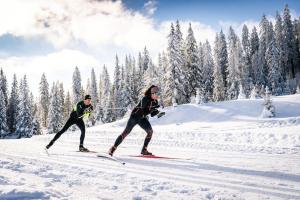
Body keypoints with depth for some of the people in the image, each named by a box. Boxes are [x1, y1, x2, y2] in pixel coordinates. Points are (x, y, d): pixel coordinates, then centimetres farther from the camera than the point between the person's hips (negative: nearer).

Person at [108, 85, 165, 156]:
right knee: (126, 132, -7)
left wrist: (158, 113, -16)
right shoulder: (145, 99, -23)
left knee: (150, 131, -11)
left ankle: (144, 150, 0)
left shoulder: (155, 102, -2)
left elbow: (152, 114, 2)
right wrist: (154, 108, -35)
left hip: (142, 118, 7)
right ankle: (113, 148, 3)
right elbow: (144, 112, -31)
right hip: (135, 116, -7)